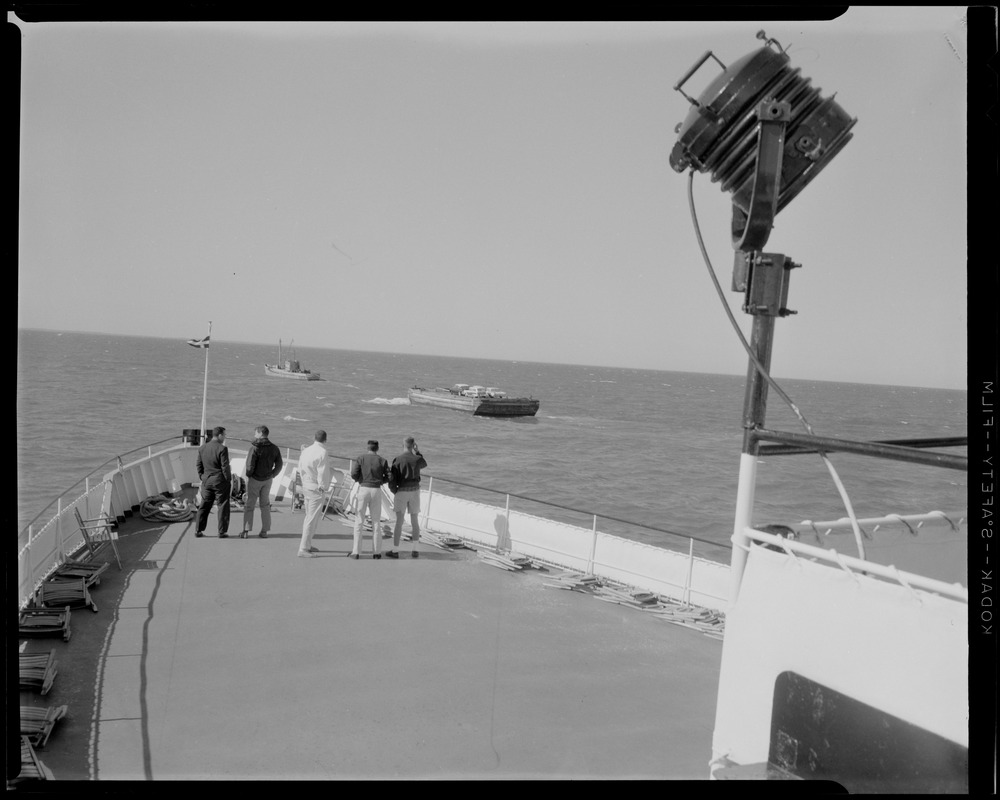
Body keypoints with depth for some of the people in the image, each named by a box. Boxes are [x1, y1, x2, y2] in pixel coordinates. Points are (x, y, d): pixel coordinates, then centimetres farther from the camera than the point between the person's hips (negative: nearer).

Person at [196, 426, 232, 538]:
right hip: (220, 481, -6)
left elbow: (199, 465, 9)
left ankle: (199, 530, 15)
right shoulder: (222, 449, -14)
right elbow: (225, 467, -15)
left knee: (204, 506, 13)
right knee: (223, 506, 3)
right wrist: (229, 480, -5)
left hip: (206, 481, 6)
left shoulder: (202, 448, 5)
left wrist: (202, 478, 18)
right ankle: (222, 532, 4)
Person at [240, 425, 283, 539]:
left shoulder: (255, 447, -18)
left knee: (249, 505, 4)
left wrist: (248, 475, -4)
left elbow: (250, 465, -21)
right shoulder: (274, 448, 0)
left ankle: (246, 531, 3)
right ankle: (264, 531, 12)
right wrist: (272, 475, 11)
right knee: (265, 505, 13)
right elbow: (279, 464, 3)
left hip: (254, 479, -5)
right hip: (268, 480, 5)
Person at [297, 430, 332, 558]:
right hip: (317, 489, -8)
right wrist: (322, 487, -7)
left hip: (306, 488, 8)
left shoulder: (306, 451, 6)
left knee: (309, 517, 20)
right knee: (312, 520, -4)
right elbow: (322, 472, -16)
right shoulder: (322, 452, -17)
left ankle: (307, 545, 29)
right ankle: (303, 549, -3)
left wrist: (305, 483, 16)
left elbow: (301, 470, 11)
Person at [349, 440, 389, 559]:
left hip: (363, 490, -1)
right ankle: (376, 552, 10)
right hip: (376, 491, 1)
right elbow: (388, 478, 4)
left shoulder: (361, 458, 1)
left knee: (359, 522, 4)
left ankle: (356, 552, 1)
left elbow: (354, 474, -8)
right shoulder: (382, 461, 4)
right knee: (376, 522, 10)